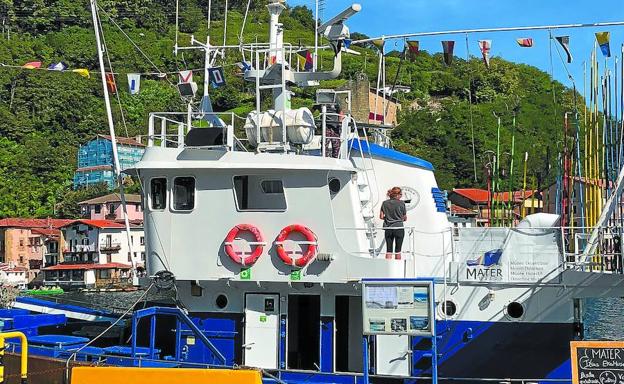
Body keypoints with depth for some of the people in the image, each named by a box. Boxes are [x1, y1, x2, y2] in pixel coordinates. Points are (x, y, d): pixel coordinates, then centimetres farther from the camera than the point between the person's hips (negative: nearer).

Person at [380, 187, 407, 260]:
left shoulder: (385, 203, 3)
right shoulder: (401, 203, -6)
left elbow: (381, 216, 2)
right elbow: (405, 218, -1)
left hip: (388, 229, 3)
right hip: (399, 228, -3)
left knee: (389, 250, 4)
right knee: (398, 250, 6)